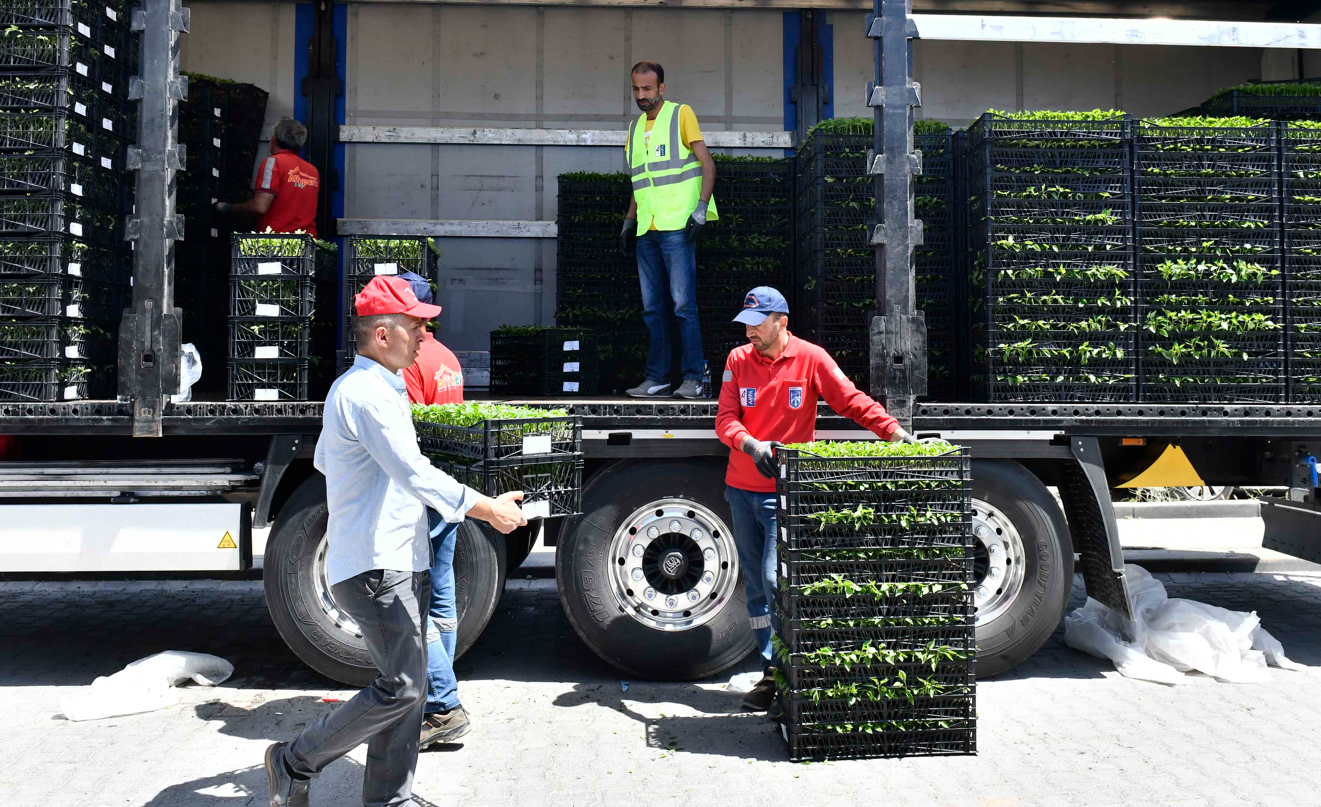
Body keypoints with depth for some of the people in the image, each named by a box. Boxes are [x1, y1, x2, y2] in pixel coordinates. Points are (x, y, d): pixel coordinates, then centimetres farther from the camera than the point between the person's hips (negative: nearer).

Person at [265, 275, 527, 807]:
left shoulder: (352, 386, 17)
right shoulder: (368, 393, -17)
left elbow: (323, 459, 30)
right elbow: (416, 475, -23)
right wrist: (489, 509, -18)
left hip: (396, 564, 11)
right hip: (376, 568, -11)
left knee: (407, 687, 11)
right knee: (401, 688, -8)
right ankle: (294, 763, 7)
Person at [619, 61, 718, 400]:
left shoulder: (681, 114, 2)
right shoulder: (636, 127, 20)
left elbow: (708, 164, -4)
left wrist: (701, 208, -15)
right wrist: (629, 221, 18)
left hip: (677, 226, -6)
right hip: (646, 231, 6)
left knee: (683, 304, -9)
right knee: (653, 309, 6)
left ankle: (692, 378, -6)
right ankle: (657, 378, 10)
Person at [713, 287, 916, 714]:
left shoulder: (811, 358, -4)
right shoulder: (738, 360, 4)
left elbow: (851, 399, -9)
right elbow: (725, 418, -3)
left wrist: (893, 429, -23)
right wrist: (750, 444, -23)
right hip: (742, 488, 4)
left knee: (774, 579, -14)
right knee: (755, 584, 9)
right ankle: (771, 673, 20)